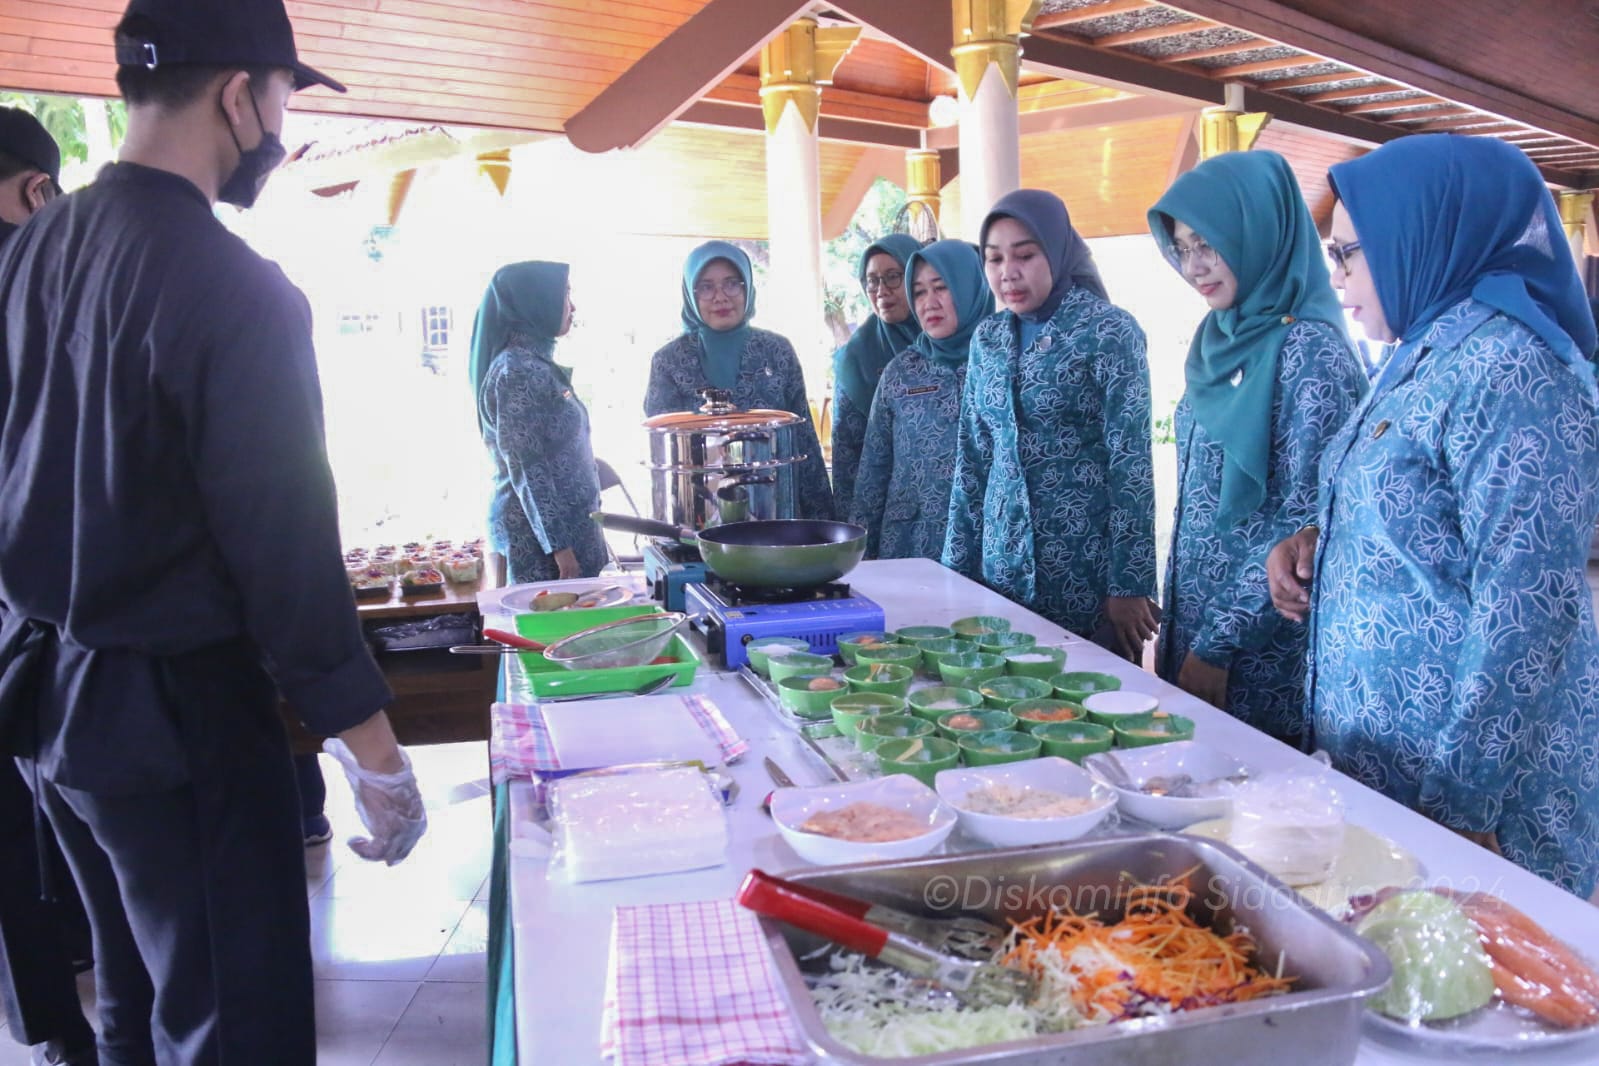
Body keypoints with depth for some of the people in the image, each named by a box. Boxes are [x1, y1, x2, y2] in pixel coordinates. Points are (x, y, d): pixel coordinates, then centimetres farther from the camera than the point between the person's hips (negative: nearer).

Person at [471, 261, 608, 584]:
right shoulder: (517, 370, -14)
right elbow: (526, 468, -18)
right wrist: (558, 544, -19)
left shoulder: (535, 363, 14)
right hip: (541, 533, -9)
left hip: (567, 521, 9)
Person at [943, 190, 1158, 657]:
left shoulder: (1109, 331, -8)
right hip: (1003, 559, 5)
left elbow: (1130, 463, -11)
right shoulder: (987, 338, 8)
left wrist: (1130, 585, -14)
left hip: (1086, 564, -5)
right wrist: (959, 563, 9)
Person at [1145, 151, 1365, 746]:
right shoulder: (1219, 339, 9)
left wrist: (1219, 644, -17)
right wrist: (1178, 628, 13)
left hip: (1264, 649, -7)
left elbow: (1303, 524, -18)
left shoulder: (1308, 348, -15)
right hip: (1193, 619, 7)